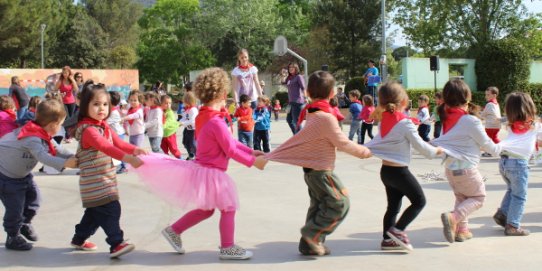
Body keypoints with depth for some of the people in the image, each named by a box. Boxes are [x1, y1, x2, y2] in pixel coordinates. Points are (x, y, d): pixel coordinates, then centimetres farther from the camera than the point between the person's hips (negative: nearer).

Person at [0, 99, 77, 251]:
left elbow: (54, 149, 2)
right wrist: (64, 164, -54)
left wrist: (72, 157, -11)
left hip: (21, 173, 10)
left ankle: (24, 224, 36)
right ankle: (13, 238, 14)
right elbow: (43, 156, -46)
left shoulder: (41, 135, -3)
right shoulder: (34, 138, -33)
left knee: (33, 196, 13)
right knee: (15, 207, -4)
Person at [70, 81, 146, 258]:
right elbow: (105, 147, -35)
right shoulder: (89, 130, -20)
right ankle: (116, 244, -16)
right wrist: (128, 158, -46)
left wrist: (135, 150, -16)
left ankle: (79, 239, 35)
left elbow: (118, 143, 4)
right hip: (95, 183, -10)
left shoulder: (104, 127, 11)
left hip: (105, 180, 10)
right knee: (110, 210, -16)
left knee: (95, 213, 19)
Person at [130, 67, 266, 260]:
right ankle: (227, 248, 10)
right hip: (211, 172, -10)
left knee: (205, 209, 20)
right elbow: (231, 150, -21)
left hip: (203, 169, 10)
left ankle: (174, 230, 26)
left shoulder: (204, 118, 7)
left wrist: (250, 151, 11)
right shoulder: (216, 122, -24)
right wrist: (253, 161, -10)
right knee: (229, 208, 2)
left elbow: (230, 141, 12)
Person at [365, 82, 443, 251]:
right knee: (419, 201, 3)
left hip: (385, 170, 8)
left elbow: (375, 144, 6)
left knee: (393, 206, 15)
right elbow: (419, 145, -11)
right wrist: (436, 151, 2)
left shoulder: (384, 121, 5)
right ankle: (397, 230, -4)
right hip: (399, 171, -8)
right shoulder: (405, 123, -16)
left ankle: (387, 239, 16)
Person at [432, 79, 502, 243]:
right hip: (466, 167, -7)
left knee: (461, 197, 22)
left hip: (450, 167, 7)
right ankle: (453, 218, -11)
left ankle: (462, 229, 18)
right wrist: (499, 149, 11)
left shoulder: (446, 117, 2)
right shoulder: (471, 121, -17)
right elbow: (485, 143, -6)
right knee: (478, 197, 9)